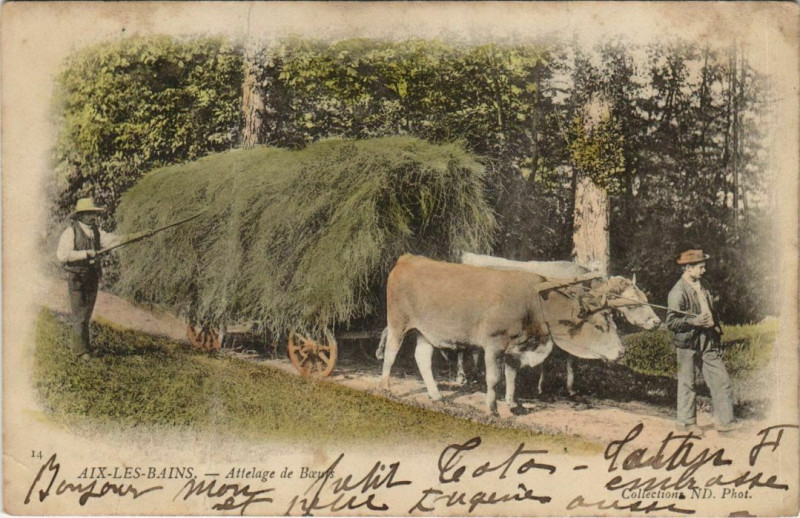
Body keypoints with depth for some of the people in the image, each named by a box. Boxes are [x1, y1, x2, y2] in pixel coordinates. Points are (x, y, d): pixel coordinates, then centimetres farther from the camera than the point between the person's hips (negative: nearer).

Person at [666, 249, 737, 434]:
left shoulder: (703, 287, 12)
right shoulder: (678, 292, -14)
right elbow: (671, 322, -17)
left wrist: (716, 327, 14)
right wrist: (694, 321, -24)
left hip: (708, 343, 7)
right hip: (688, 344, -7)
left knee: (721, 381, 3)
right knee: (687, 384, 6)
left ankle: (724, 421, 9)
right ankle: (687, 422, 18)